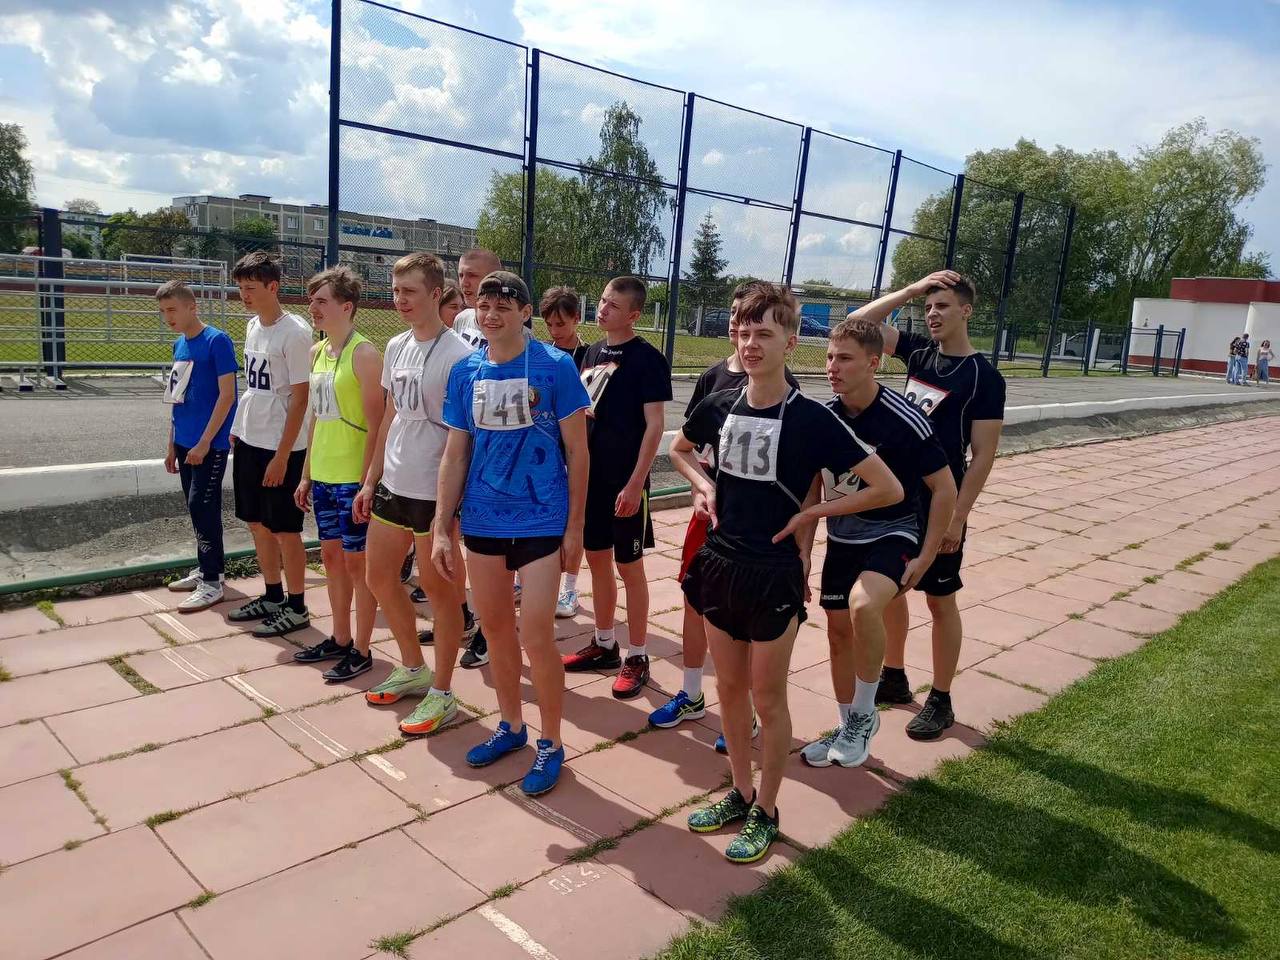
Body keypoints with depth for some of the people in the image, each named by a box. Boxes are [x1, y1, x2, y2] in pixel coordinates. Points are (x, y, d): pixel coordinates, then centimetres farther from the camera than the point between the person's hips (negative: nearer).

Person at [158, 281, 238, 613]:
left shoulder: (217, 341, -11)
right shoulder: (179, 345, 12)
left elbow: (227, 394, -15)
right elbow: (176, 398, 18)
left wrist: (204, 442, -17)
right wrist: (172, 445, 17)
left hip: (210, 443, -7)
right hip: (185, 442, 8)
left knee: (202, 507, -6)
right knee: (198, 507, 13)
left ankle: (211, 583, 2)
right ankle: (207, 568, 26)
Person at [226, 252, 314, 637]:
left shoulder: (294, 333, -15)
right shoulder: (252, 326, 10)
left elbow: (301, 397, -16)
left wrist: (282, 454, -17)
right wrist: (237, 430, 15)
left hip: (279, 448, -8)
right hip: (248, 443, 8)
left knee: (284, 530, 1)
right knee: (257, 524, 15)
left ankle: (296, 607, 14)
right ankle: (272, 596, 30)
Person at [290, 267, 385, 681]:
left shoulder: (364, 353, -13)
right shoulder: (317, 352, 11)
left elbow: (375, 424, -16)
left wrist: (367, 483, -18)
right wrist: (306, 474, 17)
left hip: (354, 477, -8)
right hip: (323, 476, 8)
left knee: (358, 561, 2)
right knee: (331, 557, 16)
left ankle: (360, 650, 15)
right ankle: (340, 639, 31)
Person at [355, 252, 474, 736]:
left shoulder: (457, 354, -15)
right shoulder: (395, 347, 9)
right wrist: (371, 479, 16)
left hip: (434, 491, -8)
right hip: (393, 484, 8)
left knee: (437, 588, 4)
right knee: (380, 577, 17)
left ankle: (441, 693, 20)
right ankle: (413, 669, 36)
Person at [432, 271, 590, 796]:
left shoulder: (555, 367, -9)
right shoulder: (465, 372, 3)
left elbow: (576, 450, -5)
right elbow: (455, 456, 7)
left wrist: (575, 525, -6)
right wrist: (441, 529, 4)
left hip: (541, 521, -4)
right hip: (482, 521, 5)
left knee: (536, 636, -3)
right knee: (495, 629, 15)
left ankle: (551, 743, 18)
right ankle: (510, 725, 36)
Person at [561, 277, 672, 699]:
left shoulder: (647, 358, -11)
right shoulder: (593, 352, 9)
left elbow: (654, 425, -14)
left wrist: (636, 483, -18)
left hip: (624, 481, -7)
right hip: (590, 474, 7)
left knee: (629, 566, 2)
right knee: (596, 558, 15)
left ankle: (636, 658, 15)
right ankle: (604, 644, 30)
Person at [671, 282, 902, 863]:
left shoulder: (811, 419, -15)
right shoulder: (719, 406, 0)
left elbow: (888, 489, -13)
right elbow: (680, 449, 22)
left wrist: (810, 513, -10)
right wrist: (703, 485, 4)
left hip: (773, 574, -5)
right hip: (719, 565, 5)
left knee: (767, 697, 7)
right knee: (729, 689, 16)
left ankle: (765, 814, 26)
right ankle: (740, 793, 35)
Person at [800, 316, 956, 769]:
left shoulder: (904, 421, -20)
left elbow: (944, 488, -12)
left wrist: (926, 556, -12)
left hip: (892, 536, -6)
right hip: (841, 538, 6)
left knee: (863, 604, -32)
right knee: (839, 629, 10)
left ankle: (864, 714, -8)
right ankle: (848, 729, 32)